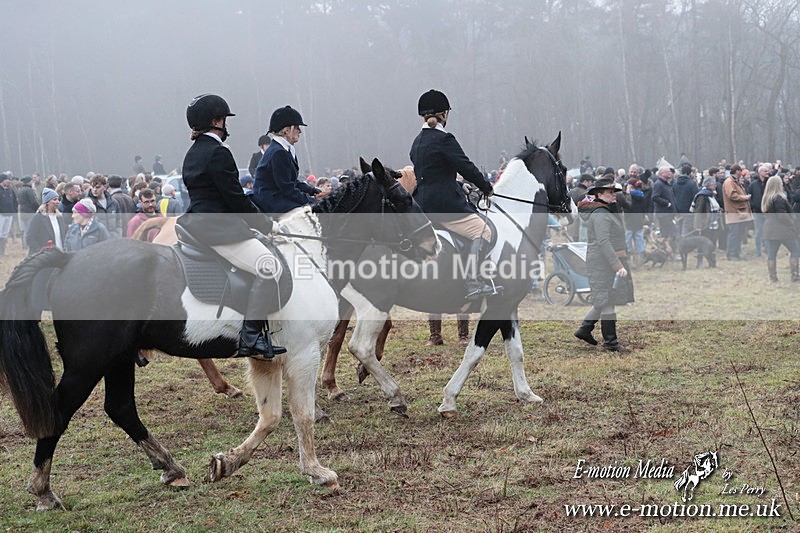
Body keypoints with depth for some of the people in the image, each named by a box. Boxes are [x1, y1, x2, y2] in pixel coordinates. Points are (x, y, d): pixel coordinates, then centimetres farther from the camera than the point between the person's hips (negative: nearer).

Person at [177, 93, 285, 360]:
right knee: (269, 267, -17)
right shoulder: (218, 152, -13)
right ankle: (250, 339, -19)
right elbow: (235, 198, -15)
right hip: (219, 230, -11)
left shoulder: (193, 153, 18)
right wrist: (264, 223, -3)